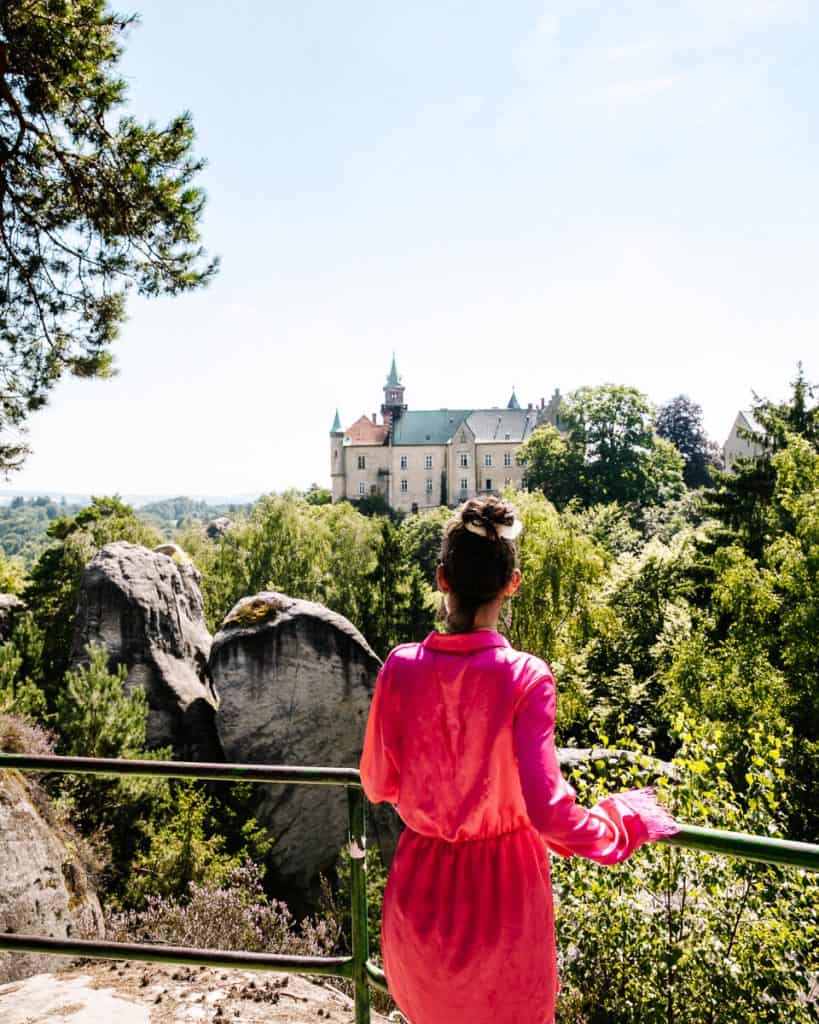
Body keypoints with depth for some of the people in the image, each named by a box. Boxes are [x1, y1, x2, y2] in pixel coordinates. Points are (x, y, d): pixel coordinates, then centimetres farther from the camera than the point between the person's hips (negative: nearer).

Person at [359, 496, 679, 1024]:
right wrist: (625, 824, -7)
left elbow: (378, 784, -5)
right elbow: (547, 811, -24)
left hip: (422, 882, 2)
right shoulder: (525, 677, -23)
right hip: (502, 886, -2)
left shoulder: (401, 667, -15)